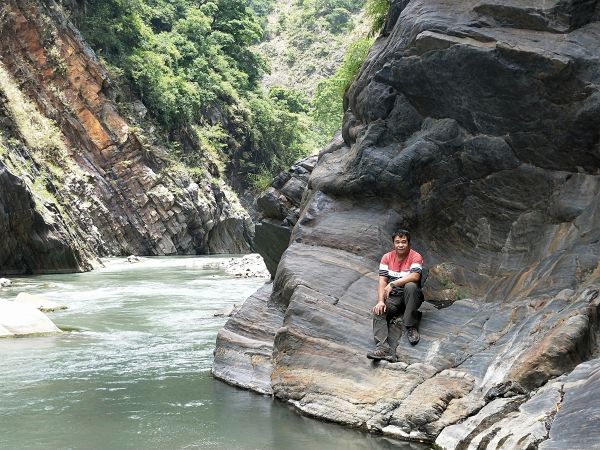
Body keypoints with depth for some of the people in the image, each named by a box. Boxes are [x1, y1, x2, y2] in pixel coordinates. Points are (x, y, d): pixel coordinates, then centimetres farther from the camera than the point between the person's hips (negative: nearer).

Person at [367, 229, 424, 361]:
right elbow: (382, 281, -5)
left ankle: (411, 328, -27)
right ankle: (383, 347, -44)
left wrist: (392, 284, -31)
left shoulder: (415, 257, -8)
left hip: (411, 296, -3)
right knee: (378, 311, -26)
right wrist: (380, 301, -21)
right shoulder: (387, 258, 2)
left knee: (410, 286, -36)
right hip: (393, 297, 3)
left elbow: (415, 276, -27)